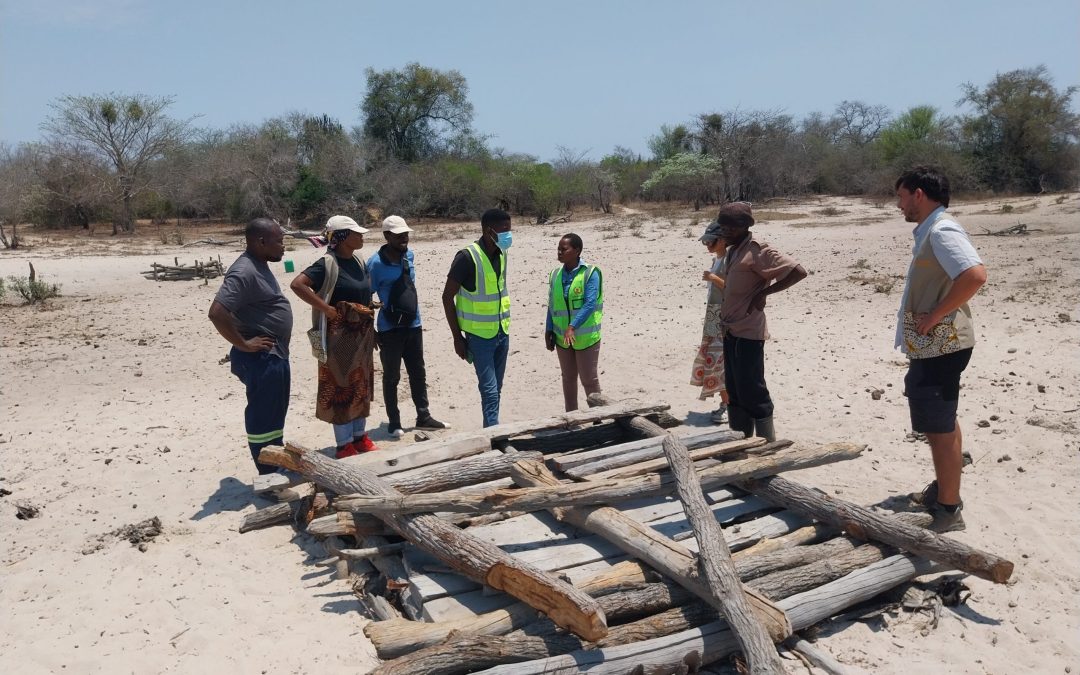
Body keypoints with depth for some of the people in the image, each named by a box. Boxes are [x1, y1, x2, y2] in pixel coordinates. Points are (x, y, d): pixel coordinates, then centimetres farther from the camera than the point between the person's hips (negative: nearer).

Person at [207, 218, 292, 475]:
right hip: (261, 358, -10)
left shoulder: (260, 266, 11)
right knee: (262, 418, 0)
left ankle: (278, 468, 33)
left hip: (275, 355, 10)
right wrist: (243, 344, -21)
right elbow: (217, 312, -30)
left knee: (275, 415, 20)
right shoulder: (244, 272, -21)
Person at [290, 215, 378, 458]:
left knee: (361, 385, 15)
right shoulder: (328, 264, -15)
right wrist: (327, 309, -23)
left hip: (361, 334, 8)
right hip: (340, 335, -8)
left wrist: (370, 329, 13)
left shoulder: (359, 261, 8)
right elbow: (297, 284, -25)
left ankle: (360, 436, 28)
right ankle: (344, 444, 10)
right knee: (341, 387, 0)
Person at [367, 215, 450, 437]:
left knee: (418, 373, 14)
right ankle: (393, 422, 17)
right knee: (391, 377, 6)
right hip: (389, 329, -6)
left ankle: (423, 417, 26)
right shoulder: (376, 263, -14)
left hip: (413, 325, 6)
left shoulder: (409, 256, 3)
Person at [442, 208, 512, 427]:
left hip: (502, 333, 7)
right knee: (489, 390, -8)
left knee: (496, 389, 12)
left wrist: (503, 327, 15)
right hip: (480, 336, -7)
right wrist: (457, 337, -12)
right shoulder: (467, 257, -18)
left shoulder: (501, 254, 4)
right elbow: (447, 297, -12)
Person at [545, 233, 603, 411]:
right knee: (568, 378, 14)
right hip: (562, 338, 5)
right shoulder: (555, 274, 5)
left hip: (586, 337, -5)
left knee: (589, 379, 1)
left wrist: (573, 326, -28)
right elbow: (552, 305, 10)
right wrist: (548, 331, 7)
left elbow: (590, 304, -20)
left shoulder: (590, 273, -12)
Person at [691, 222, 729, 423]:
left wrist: (714, 278, -24)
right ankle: (725, 402, 19)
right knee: (713, 358, 10)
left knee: (721, 359, -9)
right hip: (713, 316, 9)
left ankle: (729, 404, -2)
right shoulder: (716, 259, 14)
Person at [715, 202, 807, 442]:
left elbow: (798, 272, -19)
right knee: (734, 392, 15)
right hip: (731, 331, 9)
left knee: (752, 392, -4)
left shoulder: (757, 250, -14)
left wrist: (763, 294, -18)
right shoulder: (732, 251, 13)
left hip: (749, 332, -9)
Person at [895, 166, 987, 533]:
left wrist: (934, 317, -26)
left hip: (940, 346, -11)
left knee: (940, 428, -3)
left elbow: (975, 275, -33)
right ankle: (943, 489, 37)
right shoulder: (929, 231, 13)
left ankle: (949, 511, 7)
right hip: (931, 346, 11)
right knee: (941, 423, 22)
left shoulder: (942, 231, -19)